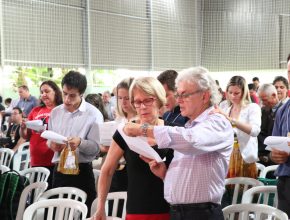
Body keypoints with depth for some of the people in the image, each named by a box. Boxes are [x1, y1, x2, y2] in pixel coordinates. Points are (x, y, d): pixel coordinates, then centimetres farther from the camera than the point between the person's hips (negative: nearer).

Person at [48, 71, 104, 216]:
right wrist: (52, 144, -6)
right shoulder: (55, 112, 9)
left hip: (82, 172, -5)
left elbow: (96, 148, -11)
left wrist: (81, 143, -29)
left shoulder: (93, 114, -8)